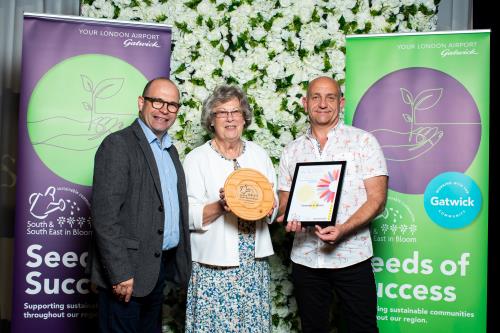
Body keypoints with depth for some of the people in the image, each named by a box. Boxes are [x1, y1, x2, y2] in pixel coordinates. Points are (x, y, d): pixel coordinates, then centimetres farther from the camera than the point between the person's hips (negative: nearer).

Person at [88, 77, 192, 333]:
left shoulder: (170, 150, 14)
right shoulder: (118, 145, -11)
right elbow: (104, 215, -18)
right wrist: (120, 273, -20)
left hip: (161, 265, 8)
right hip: (128, 273, -8)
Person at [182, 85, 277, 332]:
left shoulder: (258, 154, 9)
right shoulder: (196, 159, -3)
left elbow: (274, 200, 13)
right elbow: (190, 216, -8)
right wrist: (220, 206, -24)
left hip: (255, 262, 4)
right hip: (214, 265, -3)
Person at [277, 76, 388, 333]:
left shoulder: (364, 141, -1)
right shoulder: (292, 151, 9)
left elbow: (377, 199, -7)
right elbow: (284, 201, 11)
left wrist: (343, 229, -22)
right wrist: (289, 218, -12)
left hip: (351, 257, -3)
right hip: (305, 258, 3)